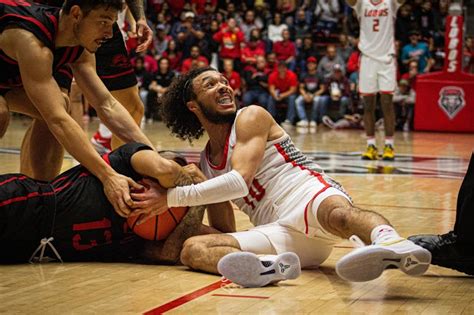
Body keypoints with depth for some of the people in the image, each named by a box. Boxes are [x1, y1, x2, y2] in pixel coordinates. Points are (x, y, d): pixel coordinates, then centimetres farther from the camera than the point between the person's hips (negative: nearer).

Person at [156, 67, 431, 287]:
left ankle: (390, 241, -75)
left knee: (337, 214, -40)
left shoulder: (251, 117, 6)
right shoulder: (205, 164, 23)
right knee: (192, 249, -18)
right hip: (279, 234, 5)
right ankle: (269, 267, -50)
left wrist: (174, 197, -7)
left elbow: (240, 181, -10)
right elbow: (225, 230, 23)